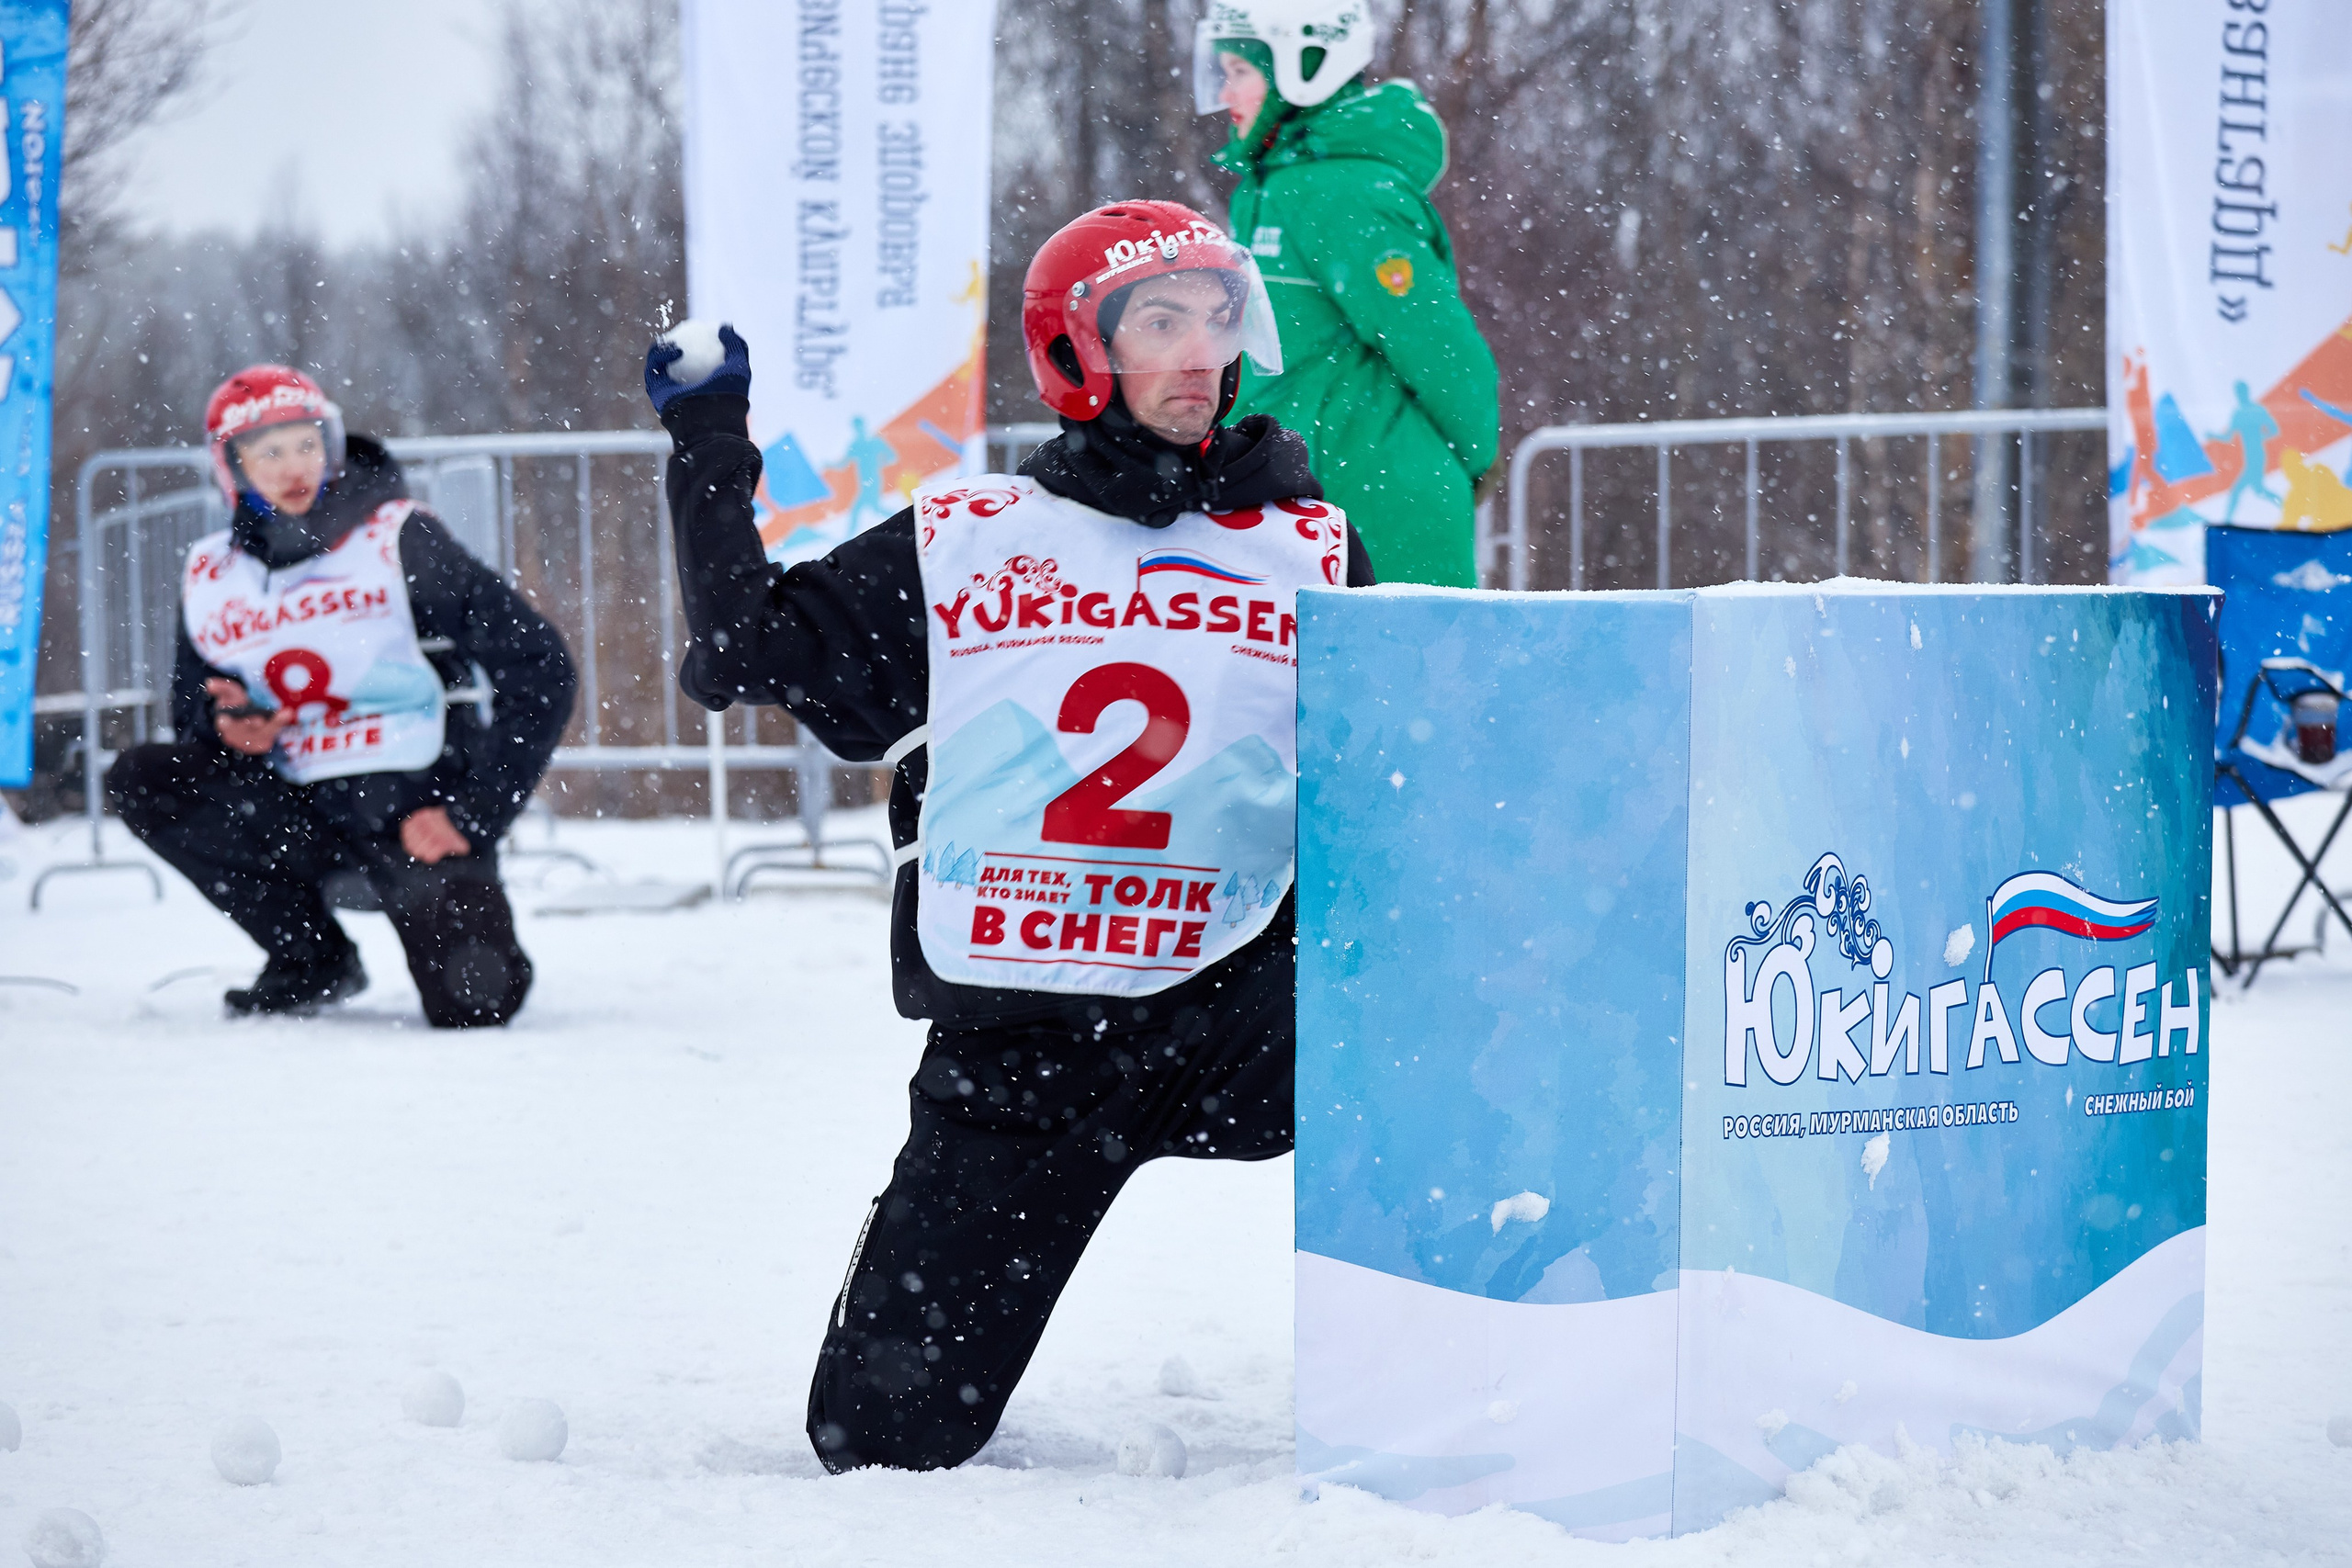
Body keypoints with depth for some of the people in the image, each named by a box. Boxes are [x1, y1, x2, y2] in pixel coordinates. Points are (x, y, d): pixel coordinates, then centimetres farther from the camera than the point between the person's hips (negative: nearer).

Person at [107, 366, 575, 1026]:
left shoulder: (399, 540, -9)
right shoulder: (210, 575, 5)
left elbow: (537, 667, -10)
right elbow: (192, 707, 19)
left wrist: (470, 815, -15)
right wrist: (221, 724, -8)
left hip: (416, 801, -5)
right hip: (300, 809, 5)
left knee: (474, 1002, -25)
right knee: (142, 781, -18)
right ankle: (312, 960, -3)